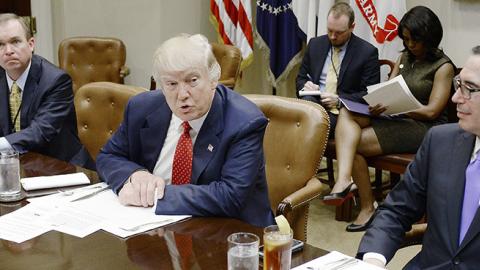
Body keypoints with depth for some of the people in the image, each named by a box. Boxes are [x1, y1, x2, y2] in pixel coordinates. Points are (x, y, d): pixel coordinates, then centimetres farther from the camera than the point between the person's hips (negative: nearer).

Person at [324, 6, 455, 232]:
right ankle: (344, 178, -40)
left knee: (353, 143, -22)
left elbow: (431, 111, -11)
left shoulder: (443, 66, -4)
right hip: (396, 120, 7)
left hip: (424, 128, -6)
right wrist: (376, 103, -9)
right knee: (347, 113, -23)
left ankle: (367, 208, -10)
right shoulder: (405, 57, 17)